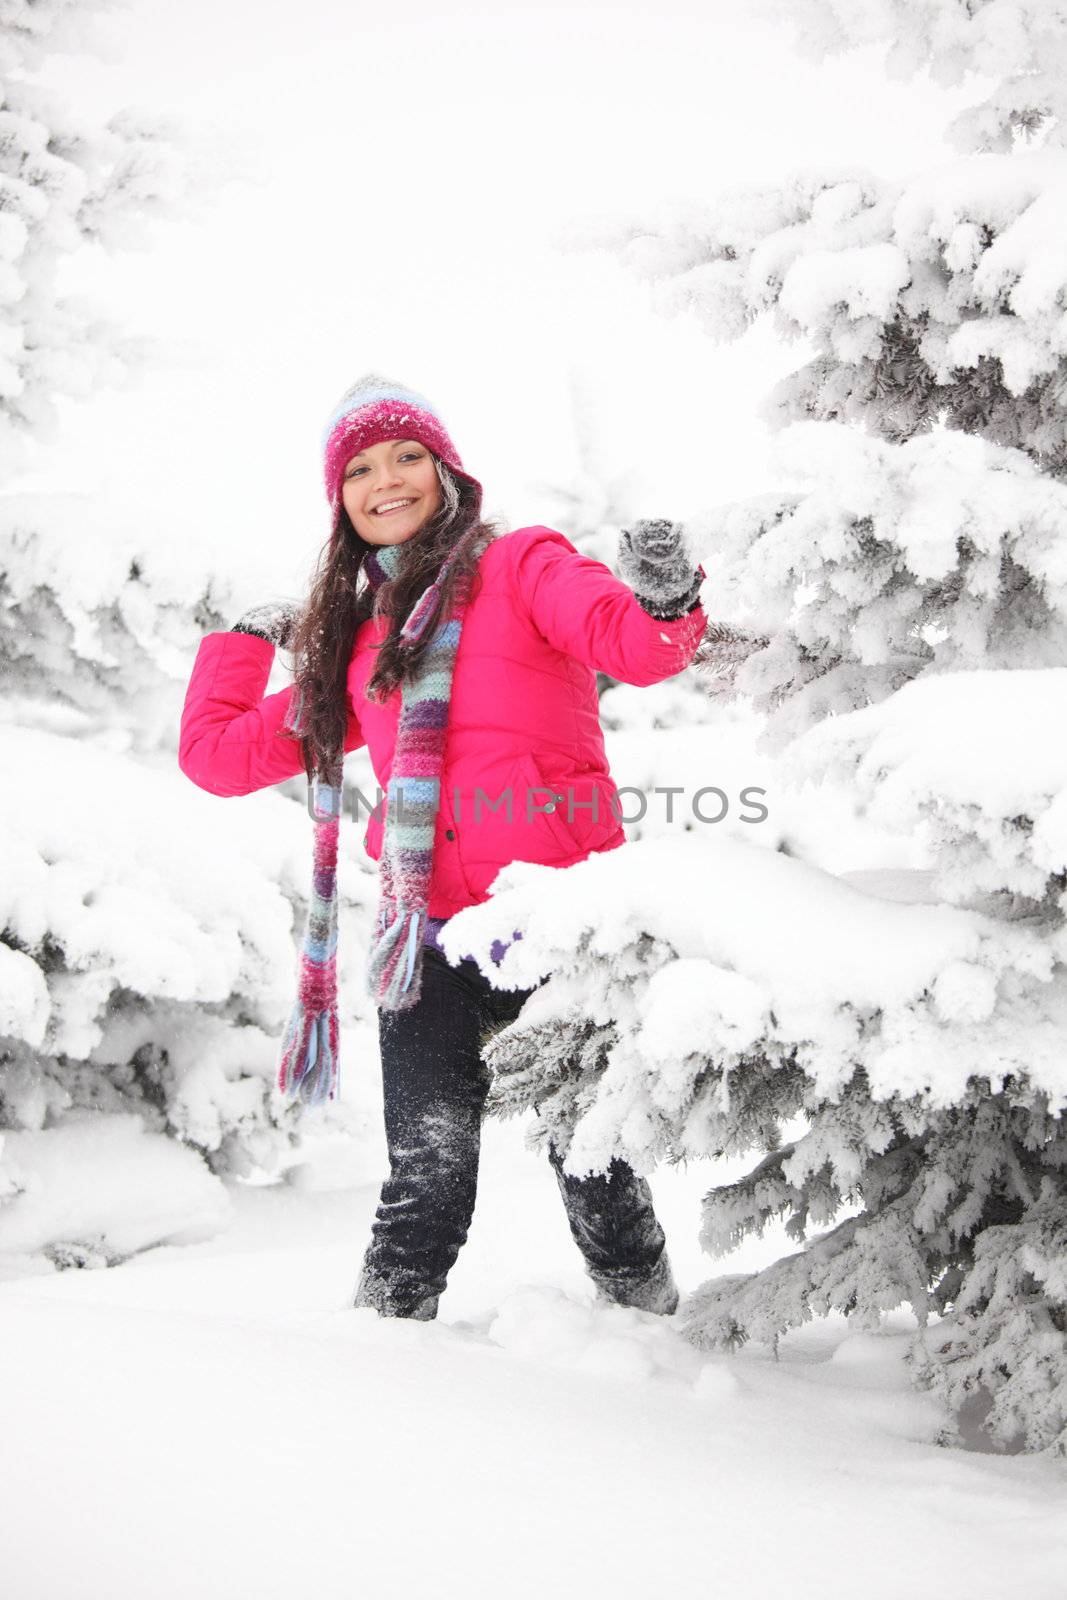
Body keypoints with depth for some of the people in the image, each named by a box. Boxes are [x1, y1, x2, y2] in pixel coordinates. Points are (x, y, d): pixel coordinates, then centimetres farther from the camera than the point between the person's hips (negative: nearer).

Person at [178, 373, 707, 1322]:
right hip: (429, 939, 4)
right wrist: (245, 637, 31)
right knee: (427, 1185, -6)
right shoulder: (353, 641, 21)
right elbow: (218, 754, 27)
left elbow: (628, 641, -13)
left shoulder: (520, 565, 8)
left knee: (596, 1169, -1)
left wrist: (664, 604, -34)